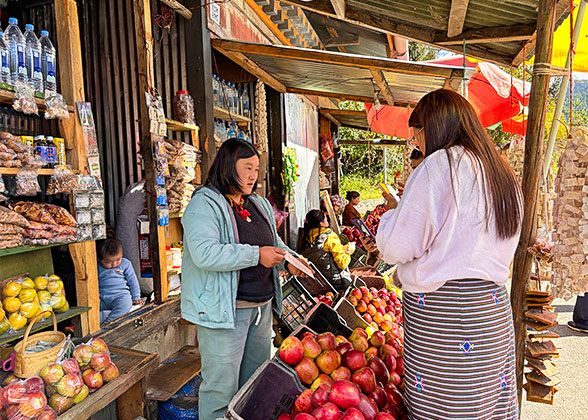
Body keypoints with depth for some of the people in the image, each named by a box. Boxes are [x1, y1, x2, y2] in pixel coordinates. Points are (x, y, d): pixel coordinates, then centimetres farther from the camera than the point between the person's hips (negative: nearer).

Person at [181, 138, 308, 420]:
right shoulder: (204, 204, -12)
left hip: (262, 306, 8)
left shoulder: (259, 204, 14)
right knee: (222, 388, 3)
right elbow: (204, 253, -25)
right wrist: (256, 255, -24)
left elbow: (275, 242, 25)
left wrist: (289, 259, 4)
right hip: (224, 310, -8)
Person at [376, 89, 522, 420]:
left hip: (438, 309, -8)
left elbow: (397, 247, -14)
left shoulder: (439, 165, -12)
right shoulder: (504, 175, 13)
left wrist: (393, 210, 6)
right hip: (493, 305, 8)